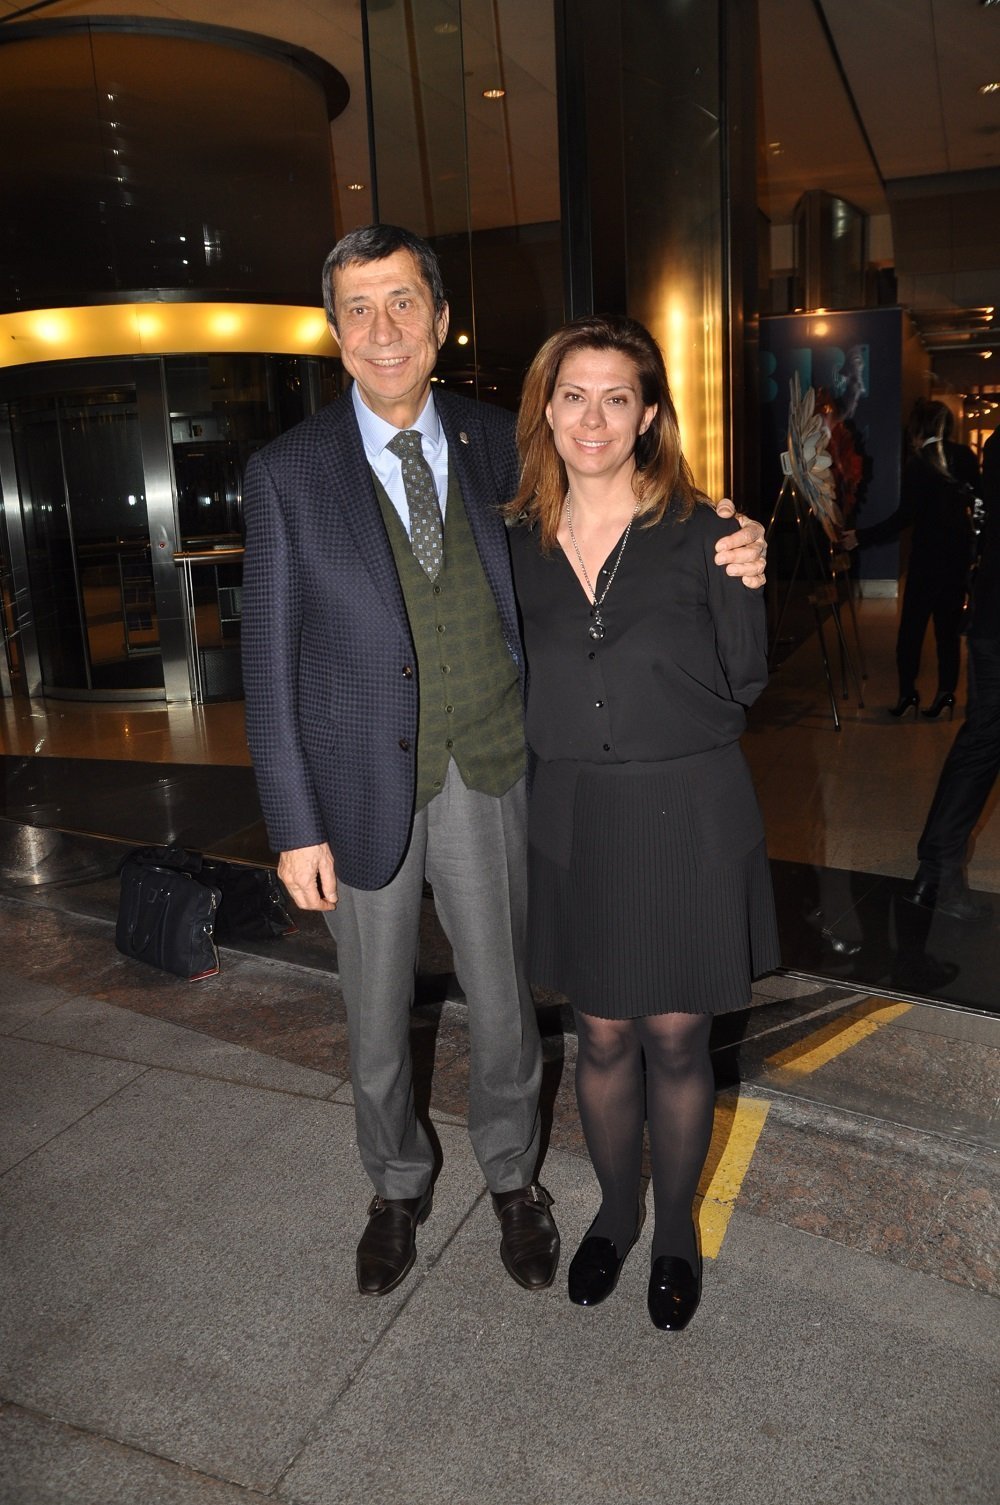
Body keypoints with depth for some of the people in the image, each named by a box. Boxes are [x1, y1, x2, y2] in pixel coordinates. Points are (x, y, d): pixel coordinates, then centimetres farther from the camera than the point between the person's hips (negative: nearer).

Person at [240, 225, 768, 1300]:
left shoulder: (497, 446, -1)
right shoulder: (288, 474, -7)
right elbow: (270, 661, -6)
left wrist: (724, 556, -12)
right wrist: (295, 826, -8)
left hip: (488, 779, 1)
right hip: (363, 791, -1)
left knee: (502, 1003, 16)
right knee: (376, 1018, 17)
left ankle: (510, 1175, 44)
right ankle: (398, 1185, 45)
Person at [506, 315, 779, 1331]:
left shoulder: (698, 531, -6)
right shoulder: (520, 542, 3)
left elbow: (744, 684, -6)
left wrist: (745, 586, -19)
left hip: (686, 817, -2)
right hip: (572, 819, 3)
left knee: (674, 1039, 11)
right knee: (601, 1035, 15)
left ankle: (677, 1229, 37)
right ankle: (615, 1211, 41)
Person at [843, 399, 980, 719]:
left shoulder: (918, 462, -11)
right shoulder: (965, 456, 4)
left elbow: (905, 515, -16)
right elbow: (978, 497, 8)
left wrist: (861, 536, -13)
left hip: (929, 551, -5)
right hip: (960, 547, 5)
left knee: (913, 621, 2)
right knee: (949, 623, 8)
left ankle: (908, 691, -2)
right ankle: (946, 692, 5)